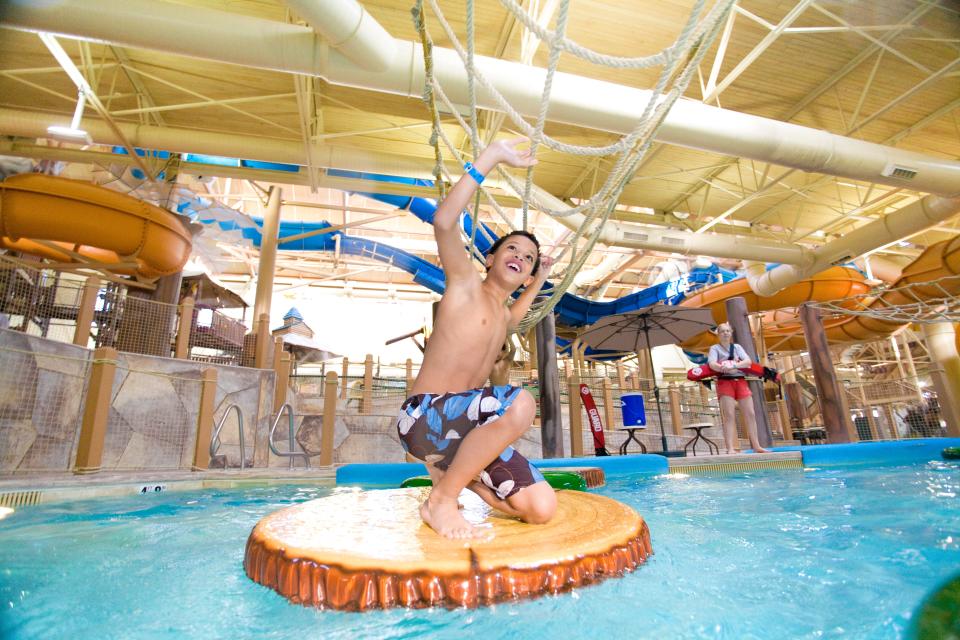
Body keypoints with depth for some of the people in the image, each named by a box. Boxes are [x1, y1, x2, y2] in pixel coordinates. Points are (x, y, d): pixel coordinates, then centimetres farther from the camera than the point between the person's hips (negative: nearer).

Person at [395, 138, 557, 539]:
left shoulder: (502, 316, 20)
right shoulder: (465, 282, 0)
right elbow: (443, 222, -19)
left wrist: (539, 282, 40)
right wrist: (491, 156, -17)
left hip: (464, 429, 7)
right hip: (423, 417, -7)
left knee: (542, 509, -8)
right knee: (520, 403, -35)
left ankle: (452, 471, 11)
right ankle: (440, 501, -16)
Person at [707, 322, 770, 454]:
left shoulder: (737, 347, 15)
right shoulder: (715, 348, 4)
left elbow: (748, 361, -1)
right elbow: (712, 364, -13)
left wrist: (733, 366, -19)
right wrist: (725, 369, -31)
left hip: (740, 381, 4)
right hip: (725, 381, -4)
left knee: (750, 414, 2)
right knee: (729, 415, -12)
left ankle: (756, 446, 12)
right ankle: (730, 448, -15)